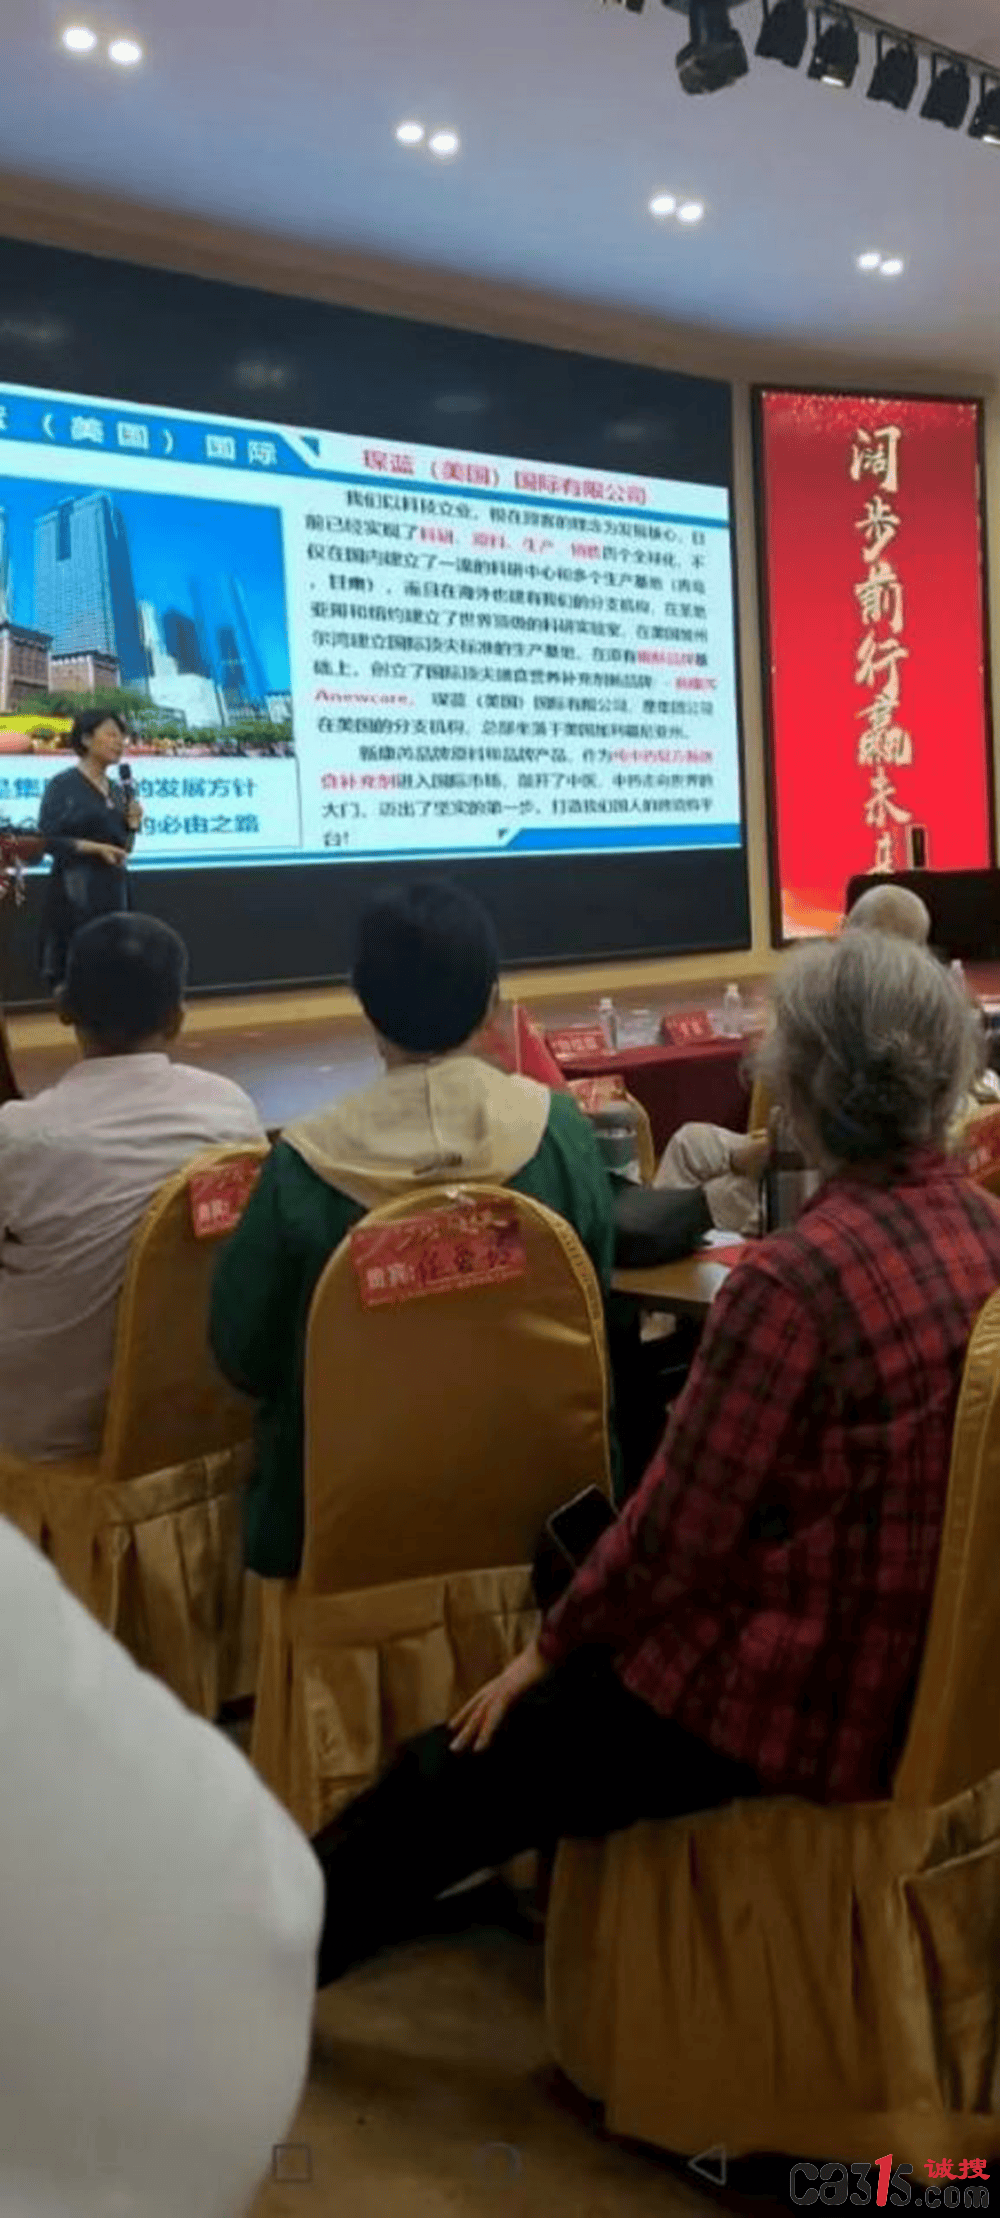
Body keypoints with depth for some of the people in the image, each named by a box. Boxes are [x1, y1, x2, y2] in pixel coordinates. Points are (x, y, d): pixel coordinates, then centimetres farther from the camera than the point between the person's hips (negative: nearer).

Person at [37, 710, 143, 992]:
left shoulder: (118, 791, 13)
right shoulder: (63, 785, -7)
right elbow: (46, 840, -11)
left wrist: (132, 825, -1)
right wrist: (96, 847, -19)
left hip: (113, 890, 7)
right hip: (74, 892, -6)